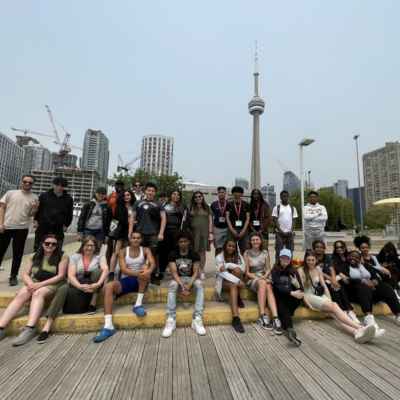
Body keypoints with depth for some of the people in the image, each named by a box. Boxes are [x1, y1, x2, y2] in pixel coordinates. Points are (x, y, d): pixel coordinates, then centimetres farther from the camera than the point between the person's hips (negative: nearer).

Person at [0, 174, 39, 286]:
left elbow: (30, 215, 4)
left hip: (22, 229, 0)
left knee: (17, 253, 4)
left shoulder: (34, 198, 5)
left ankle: (13, 276, 14)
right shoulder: (10, 193, 5)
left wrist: (35, 208, -18)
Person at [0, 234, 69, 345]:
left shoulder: (62, 256, -5)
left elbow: (61, 275, -11)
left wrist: (41, 284, -19)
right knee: (21, 294, -26)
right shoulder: (34, 256, 10)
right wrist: (31, 284, -16)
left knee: (38, 293, -34)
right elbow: (25, 275, 6)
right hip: (35, 284, 4)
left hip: (54, 285, -4)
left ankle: (29, 329, -41)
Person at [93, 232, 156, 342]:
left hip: (140, 281, -1)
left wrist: (149, 271, -42)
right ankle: (108, 326, -34)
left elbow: (152, 263, -17)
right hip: (126, 280, 1)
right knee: (109, 286, -28)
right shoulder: (123, 252, 1)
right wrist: (137, 273, -33)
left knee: (145, 266, -31)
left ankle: (138, 304, -27)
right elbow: (123, 269, -13)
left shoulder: (145, 250, 1)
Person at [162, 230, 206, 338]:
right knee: (172, 286, -35)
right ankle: (171, 320, -36)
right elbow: (174, 273, -13)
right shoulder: (172, 254, -7)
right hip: (178, 279, 0)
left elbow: (195, 272, -11)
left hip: (191, 278, 1)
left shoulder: (195, 254, -5)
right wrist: (182, 285, -31)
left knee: (201, 285, -32)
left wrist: (189, 285, -28)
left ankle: (197, 319, -33)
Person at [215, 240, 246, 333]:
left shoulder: (238, 255, 0)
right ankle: (235, 319, -41)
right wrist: (238, 281, -37)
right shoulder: (219, 257, -13)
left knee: (237, 270, -30)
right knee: (233, 285, -38)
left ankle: (238, 298, -12)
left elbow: (243, 268, -17)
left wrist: (228, 265, -28)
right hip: (224, 281, -3)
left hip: (235, 281, 3)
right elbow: (223, 273, -25)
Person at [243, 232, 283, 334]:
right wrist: (259, 279, -17)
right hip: (251, 279, -3)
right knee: (263, 283, -36)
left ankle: (275, 319, -41)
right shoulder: (246, 253, -4)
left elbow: (268, 269, 9)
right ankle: (262, 316, -34)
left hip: (264, 278, 3)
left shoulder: (265, 253, 7)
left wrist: (264, 277, -12)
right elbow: (247, 272, -6)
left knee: (268, 287, -32)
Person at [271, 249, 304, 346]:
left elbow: (301, 287, -4)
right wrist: (292, 293, -36)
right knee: (284, 311, -32)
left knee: (300, 296, -29)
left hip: (290, 297, 3)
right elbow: (279, 285, -18)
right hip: (279, 296, -3)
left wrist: (299, 289, -30)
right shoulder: (275, 270, -3)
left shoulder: (294, 271, 7)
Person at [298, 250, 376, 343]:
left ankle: (357, 332, -47)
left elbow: (324, 286, 10)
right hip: (308, 296, -5)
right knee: (334, 307, -28)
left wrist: (330, 301, -2)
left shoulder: (318, 268, 9)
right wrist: (309, 306, -18)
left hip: (319, 294, 5)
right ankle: (360, 328, -39)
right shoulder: (301, 270, -10)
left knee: (333, 312, -27)